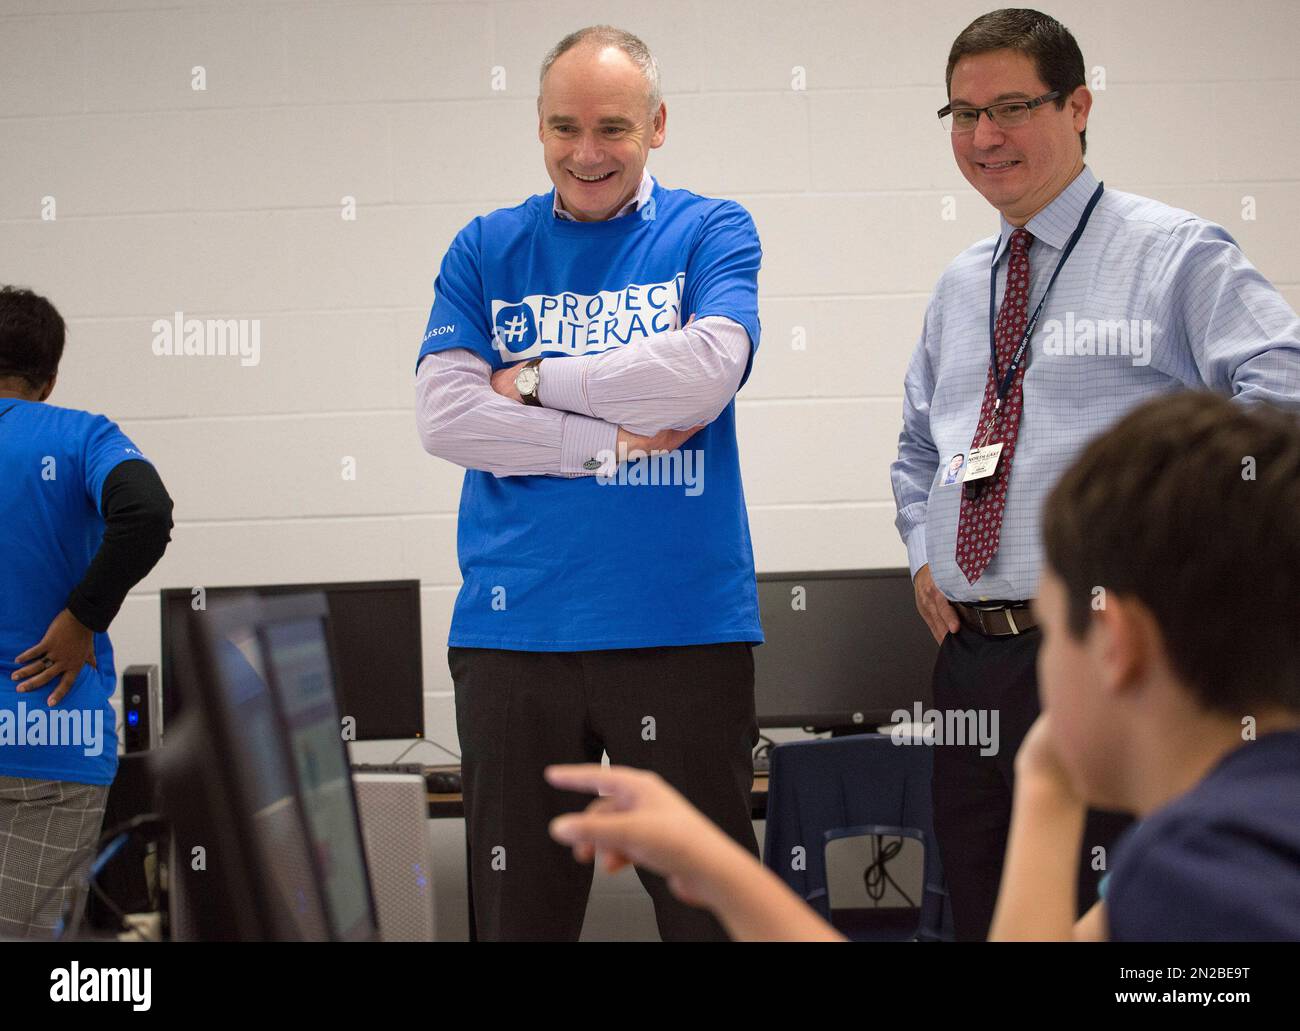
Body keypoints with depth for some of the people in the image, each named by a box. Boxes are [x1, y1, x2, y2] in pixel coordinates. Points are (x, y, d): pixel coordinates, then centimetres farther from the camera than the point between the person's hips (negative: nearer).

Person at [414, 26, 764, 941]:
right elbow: (444, 416, -2)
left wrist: (533, 381, -5)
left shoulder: (712, 233, 5)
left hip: (682, 622, -2)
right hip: (515, 623, 2)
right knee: (519, 906, 10)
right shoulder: (486, 248, 10)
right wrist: (613, 440, -9)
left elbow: (705, 370, -14)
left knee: (707, 901, 4)